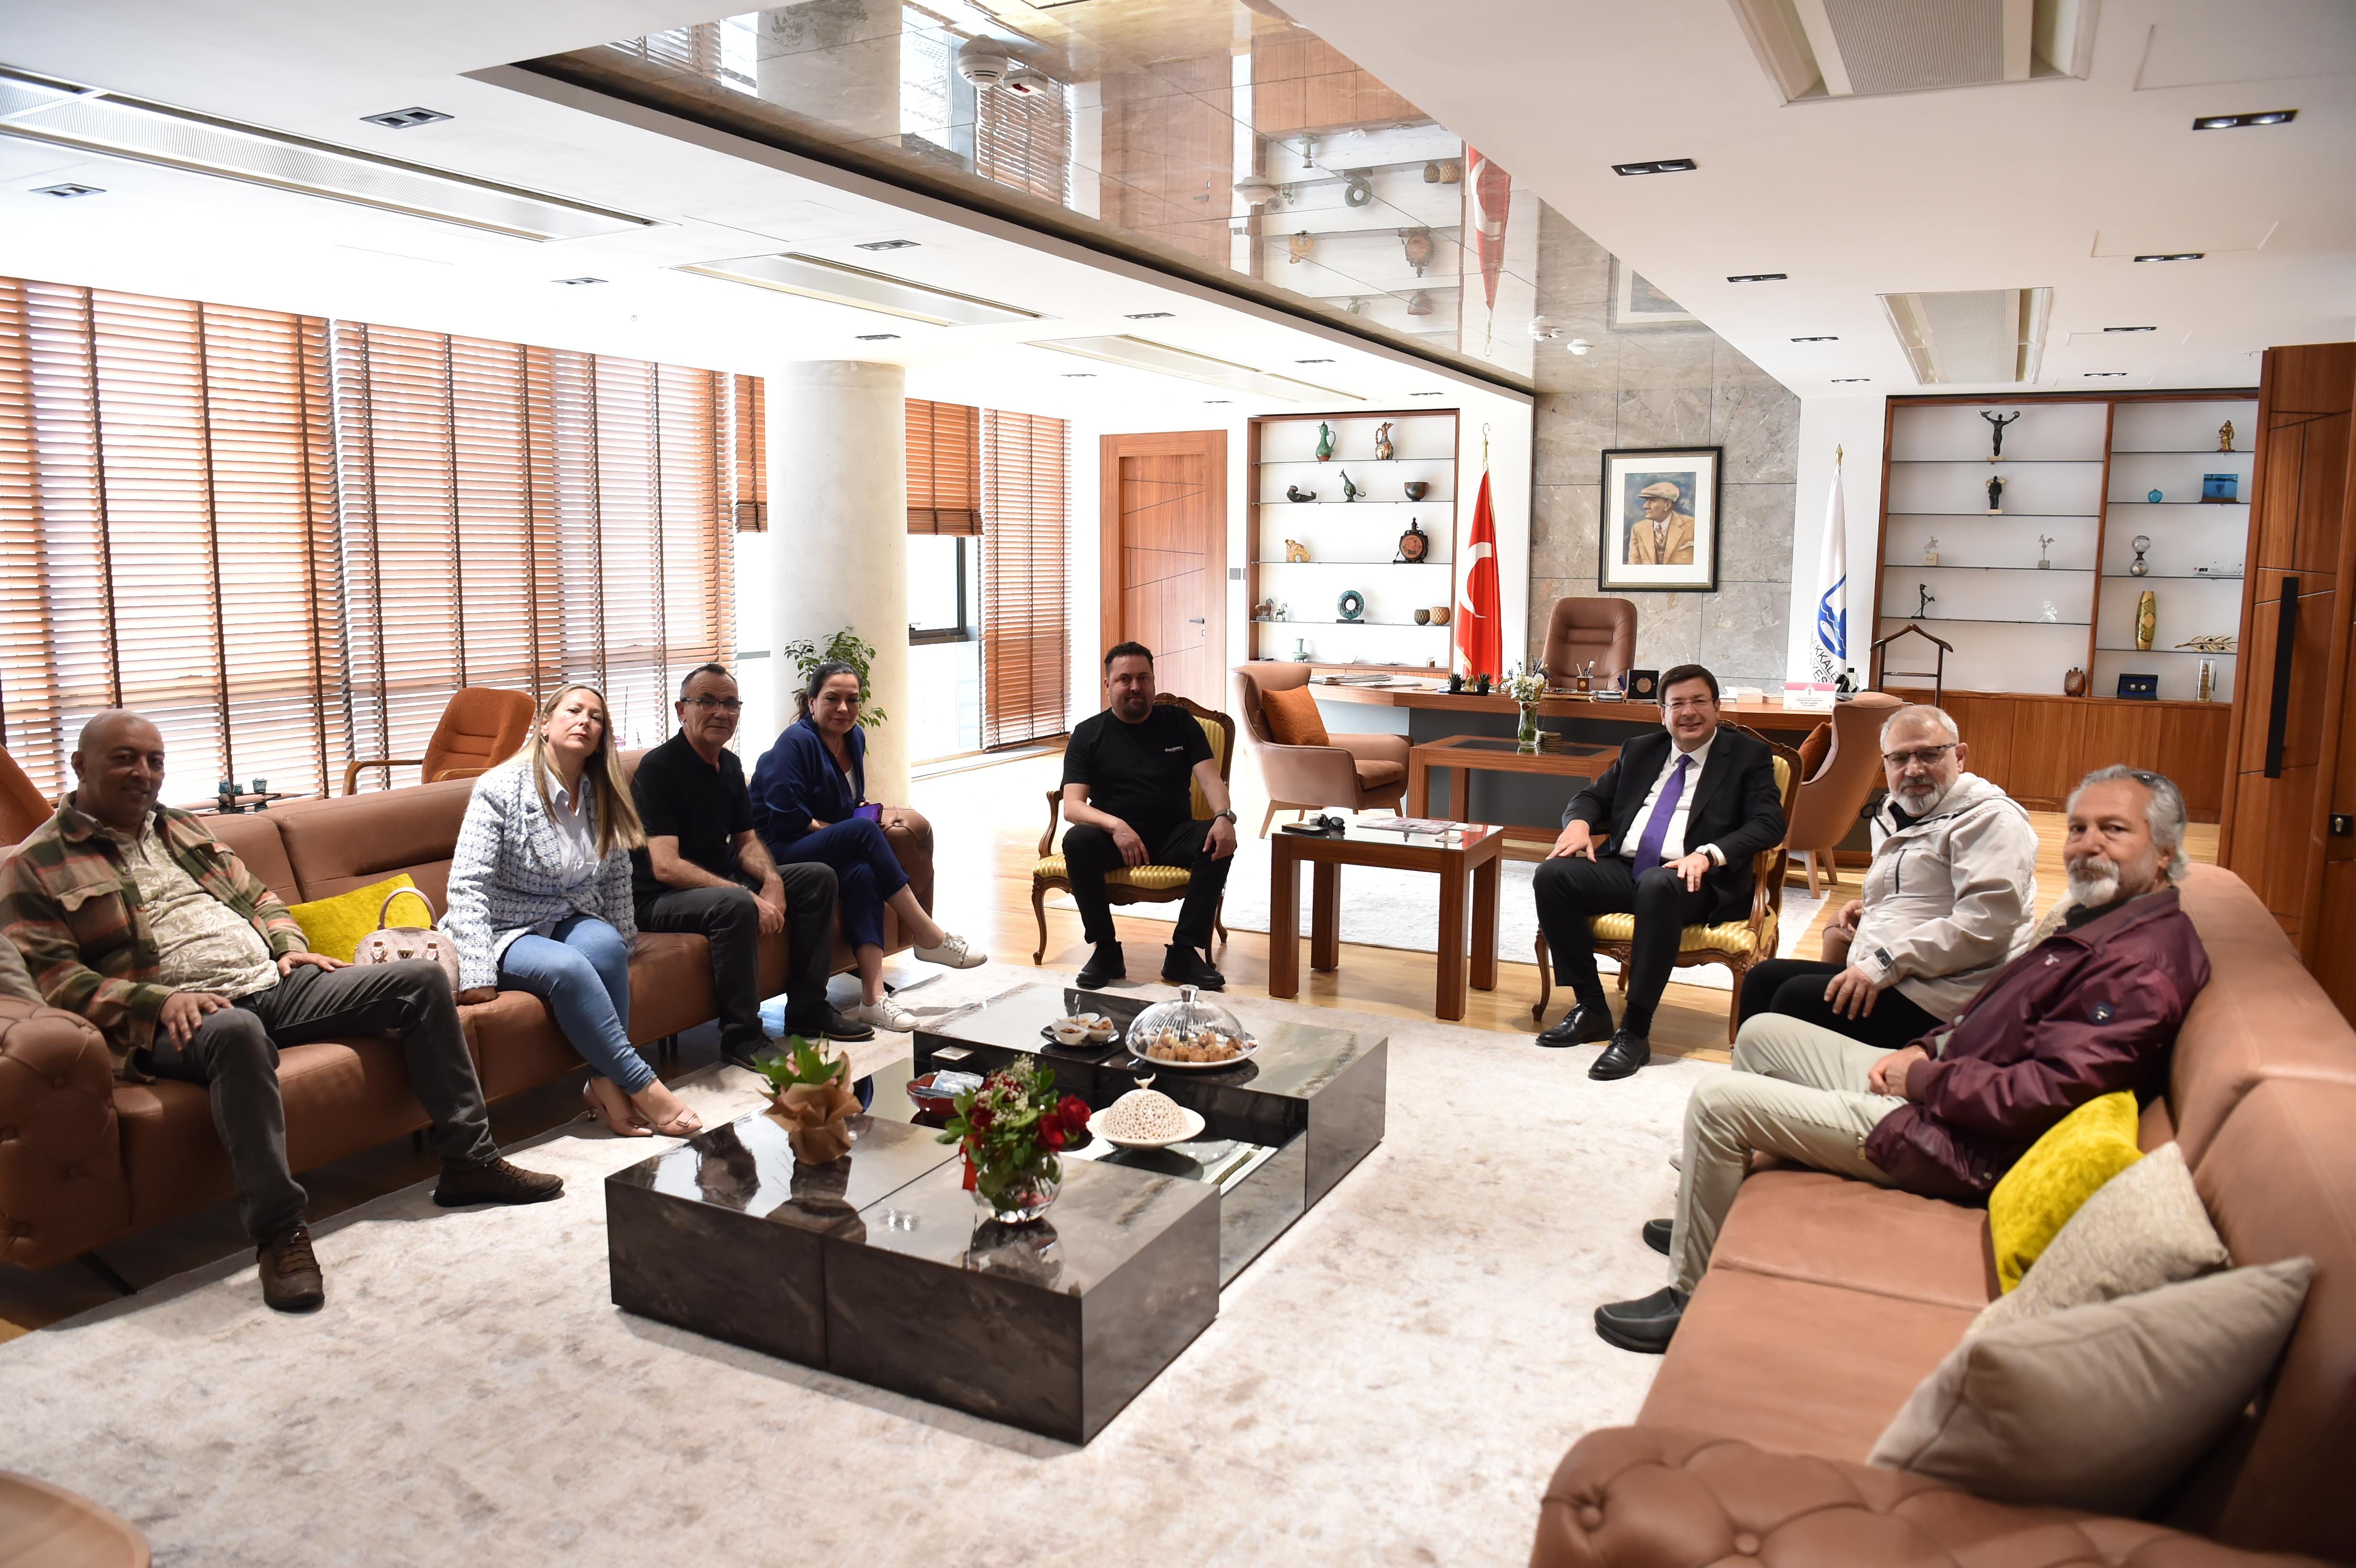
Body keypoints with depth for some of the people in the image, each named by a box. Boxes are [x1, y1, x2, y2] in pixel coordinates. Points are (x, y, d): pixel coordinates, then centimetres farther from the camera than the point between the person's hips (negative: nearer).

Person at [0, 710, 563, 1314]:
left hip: (276, 984, 7)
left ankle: (469, 1162, -4)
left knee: (421, 979, -7)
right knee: (237, 1030, -44)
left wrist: (289, 945, 7)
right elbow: (55, 980, -7)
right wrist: (159, 1001, -20)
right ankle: (279, 1232, -38)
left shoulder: (181, 828, 22)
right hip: (177, 1017, -7)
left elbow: (255, 896, 28)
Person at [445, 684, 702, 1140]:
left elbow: (616, 883, 13)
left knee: (605, 944, -31)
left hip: (571, 922, 4)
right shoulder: (500, 789, -12)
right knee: (568, 967, -34)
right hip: (506, 931, -4)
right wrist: (477, 974, -26)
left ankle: (606, 1083, -26)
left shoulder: (603, 800, 4)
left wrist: (622, 948, 11)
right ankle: (642, 1087, -28)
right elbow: (468, 886, -18)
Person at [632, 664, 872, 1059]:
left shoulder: (729, 765, 9)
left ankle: (808, 1010, 6)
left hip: (721, 879, 9)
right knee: (735, 905, -38)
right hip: (661, 899, -9)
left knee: (818, 877, 3)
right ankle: (741, 1035, -22)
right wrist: (749, 896, -31)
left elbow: (746, 841, 14)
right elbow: (665, 867, -26)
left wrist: (771, 880, -10)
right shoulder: (658, 768, -18)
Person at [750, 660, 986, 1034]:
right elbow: (787, 818, -20)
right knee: (863, 831, -31)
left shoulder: (854, 737, 10)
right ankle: (929, 937, -27)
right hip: (779, 854, -7)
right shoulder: (795, 743, -13)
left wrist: (866, 811, 1)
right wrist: (850, 832, -15)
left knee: (862, 872, -30)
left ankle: (873, 997, -38)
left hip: (829, 850, 7)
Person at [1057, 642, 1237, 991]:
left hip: (1173, 836, 1)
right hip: (1113, 836, -1)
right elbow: (1072, 806, -9)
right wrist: (1115, 825, -30)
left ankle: (1184, 952, -24)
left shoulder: (1180, 723, 7)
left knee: (1218, 842, -29)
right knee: (1077, 841, -33)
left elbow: (1209, 777, -5)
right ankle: (1106, 950, -20)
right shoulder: (1088, 734, 2)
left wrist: (1224, 816, -29)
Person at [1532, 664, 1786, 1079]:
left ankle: (1635, 1032, -33)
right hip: (1622, 869, 5)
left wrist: (1708, 854, -23)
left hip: (1692, 879, -5)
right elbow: (1593, 797, 24)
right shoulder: (1639, 751, 22)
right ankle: (1591, 1008, -11)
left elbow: (1769, 823, -4)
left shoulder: (1748, 755, 8)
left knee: (1657, 885, -39)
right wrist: (1579, 822, -3)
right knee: (1552, 874, -21)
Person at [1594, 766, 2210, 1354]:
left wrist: (1922, 1077, -16)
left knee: (1718, 1101, -13)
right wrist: (1925, 1048, 3)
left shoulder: (2145, 965, -22)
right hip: (1932, 1085, 11)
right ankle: (1705, 1214, 27)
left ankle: (1690, 1297, 2)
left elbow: (2046, 1093, -29)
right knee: (1762, 1033, 20)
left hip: (1952, 1144, -11)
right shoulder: (2099, 919, 11)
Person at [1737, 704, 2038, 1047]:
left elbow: (1987, 923, -22)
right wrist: (1869, 910, 12)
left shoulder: (1990, 819, -8)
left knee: (1797, 997, -23)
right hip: (1876, 976, 9)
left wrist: (1884, 965, -23)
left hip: (1940, 994, -9)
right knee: (1764, 978, 0)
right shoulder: (1894, 818, 20)